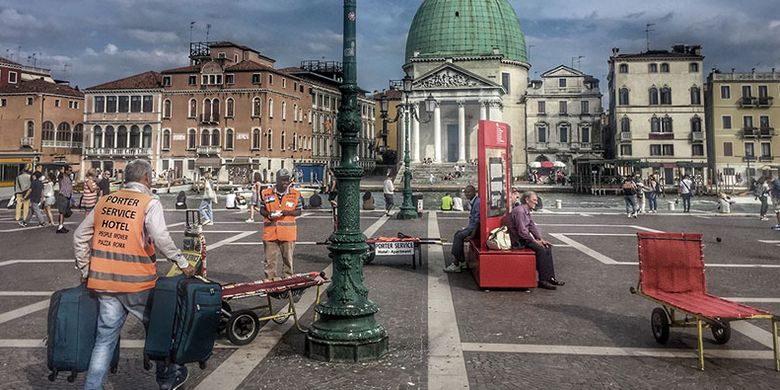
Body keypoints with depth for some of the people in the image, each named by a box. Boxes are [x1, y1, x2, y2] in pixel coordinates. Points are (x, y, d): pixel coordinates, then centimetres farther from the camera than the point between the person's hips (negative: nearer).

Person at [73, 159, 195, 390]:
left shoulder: (104, 202, 9)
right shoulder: (150, 203, -8)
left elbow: (80, 236, 12)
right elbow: (161, 239, -21)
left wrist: (85, 271, 19)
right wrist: (183, 263, -13)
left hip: (103, 282, 4)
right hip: (137, 283, -4)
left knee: (105, 337, 12)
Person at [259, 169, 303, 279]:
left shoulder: (295, 194, 1)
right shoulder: (266, 193, 2)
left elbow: (299, 211, 5)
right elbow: (261, 210, 9)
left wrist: (288, 212, -14)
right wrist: (268, 214, -13)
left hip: (288, 232, 0)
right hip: (270, 231, 0)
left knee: (288, 258, 9)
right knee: (270, 258, 6)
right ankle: (270, 279, 18)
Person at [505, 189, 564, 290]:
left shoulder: (527, 211, 14)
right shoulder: (519, 211, -19)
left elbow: (532, 226, 15)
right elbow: (522, 231, -24)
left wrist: (541, 239, 2)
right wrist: (535, 241, -16)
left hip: (524, 238, 11)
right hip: (518, 241, -11)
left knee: (547, 247, 2)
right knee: (541, 250, -24)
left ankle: (550, 278, 2)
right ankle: (543, 281, -19)